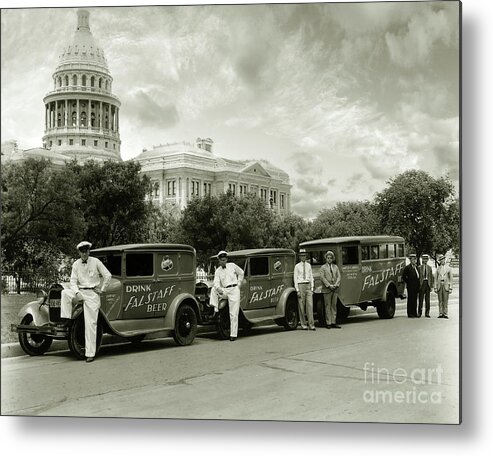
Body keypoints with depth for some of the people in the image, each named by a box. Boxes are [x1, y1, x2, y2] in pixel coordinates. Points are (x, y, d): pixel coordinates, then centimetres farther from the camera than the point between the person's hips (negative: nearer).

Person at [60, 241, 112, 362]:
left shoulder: (95, 262, -2)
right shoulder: (76, 264, 5)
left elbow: (107, 275, 0)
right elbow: (73, 281, 2)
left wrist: (102, 289, 0)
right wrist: (77, 292, -15)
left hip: (93, 293, -4)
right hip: (80, 292, 4)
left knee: (91, 324, -7)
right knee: (65, 292, -27)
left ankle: (90, 353, -5)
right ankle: (66, 321, -22)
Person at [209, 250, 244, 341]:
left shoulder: (232, 266, 4)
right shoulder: (218, 271, 6)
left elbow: (241, 273, 16)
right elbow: (216, 282, -6)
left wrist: (238, 284, 8)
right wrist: (218, 288, -28)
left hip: (234, 290, -3)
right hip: (224, 291, 3)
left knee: (233, 314, -6)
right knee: (213, 289, -23)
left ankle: (233, 334, -3)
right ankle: (215, 309, -17)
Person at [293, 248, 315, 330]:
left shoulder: (308, 265, 10)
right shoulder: (297, 266, 0)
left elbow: (311, 277, 14)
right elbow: (295, 279, -1)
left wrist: (312, 288, 8)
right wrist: (297, 290, -7)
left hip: (308, 285, 3)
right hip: (300, 286, -3)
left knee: (310, 305, -4)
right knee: (301, 306, 0)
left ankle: (311, 325, -4)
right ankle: (303, 325, 9)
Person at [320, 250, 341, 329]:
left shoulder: (335, 267, 15)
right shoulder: (323, 267, 3)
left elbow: (338, 276, 8)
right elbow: (322, 277, -7)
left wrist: (336, 284, -8)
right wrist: (329, 285, -15)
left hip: (335, 289, 4)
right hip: (326, 290, -4)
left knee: (334, 306, 5)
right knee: (328, 306, -2)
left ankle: (333, 322, 9)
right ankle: (328, 323, 0)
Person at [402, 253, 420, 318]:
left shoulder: (416, 267, 16)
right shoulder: (407, 267, -6)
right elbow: (403, 277, -9)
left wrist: (418, 285, 12)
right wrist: (408, 282, -6)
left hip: (416, 286, 7)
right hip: (410, 286, -7)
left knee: (415, 300, 10)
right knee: (410, 300, -4)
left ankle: (414, 313, 16)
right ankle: (410, 314, -2)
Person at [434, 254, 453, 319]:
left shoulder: (448, 268, 2)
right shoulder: (438, 269, 9)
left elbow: (450, 279, 1)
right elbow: (435, 279, 9)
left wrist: (450, 288, -5)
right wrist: (435, 288, 1)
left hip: (446, 286, -2)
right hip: (439, 285, 2)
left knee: (445, 300, -2)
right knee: (440, 300, 3)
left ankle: (445, 314, 1)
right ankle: (440, 314, 6)